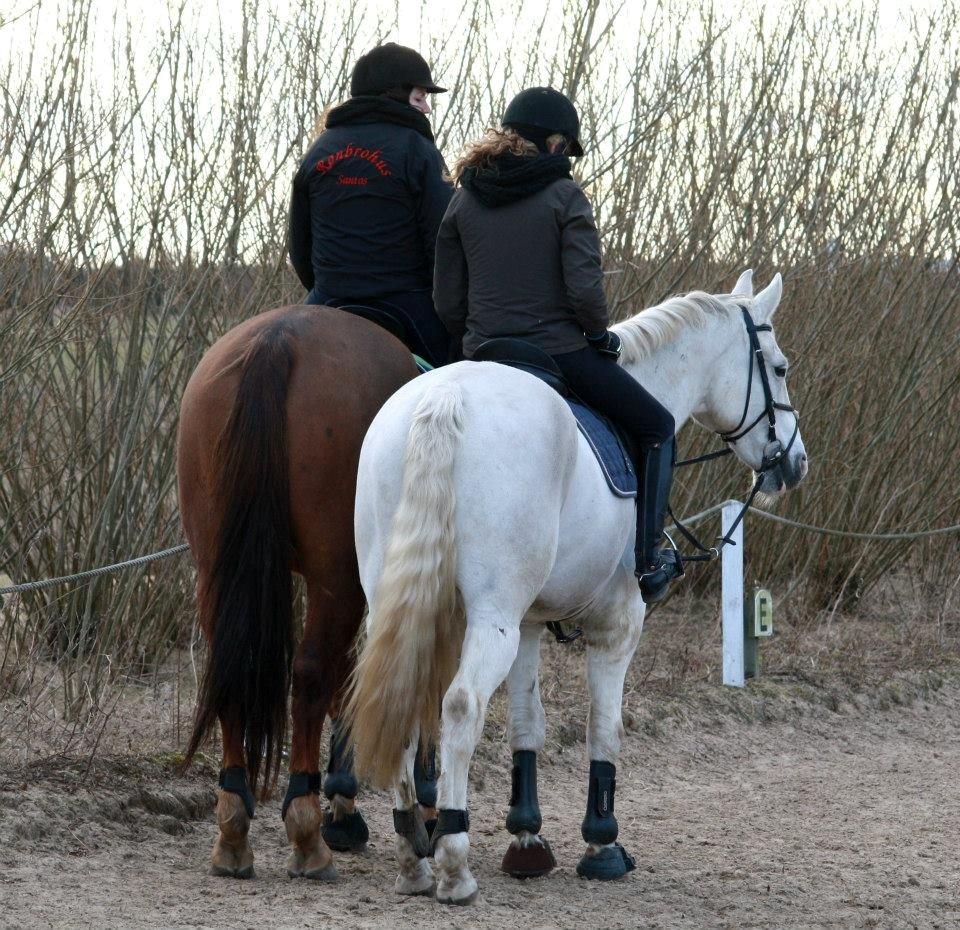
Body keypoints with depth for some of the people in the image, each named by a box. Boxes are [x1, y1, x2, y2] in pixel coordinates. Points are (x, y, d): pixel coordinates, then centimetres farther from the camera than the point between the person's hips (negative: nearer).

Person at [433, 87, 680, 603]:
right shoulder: (564, 196, -9)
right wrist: (601, 334, 0)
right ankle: (648, 559, 12)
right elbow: (583, 289, -17)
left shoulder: (464, 199, 5)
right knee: (655, 427, 16)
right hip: (560, 352, -5)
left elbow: (447, 302, 5)